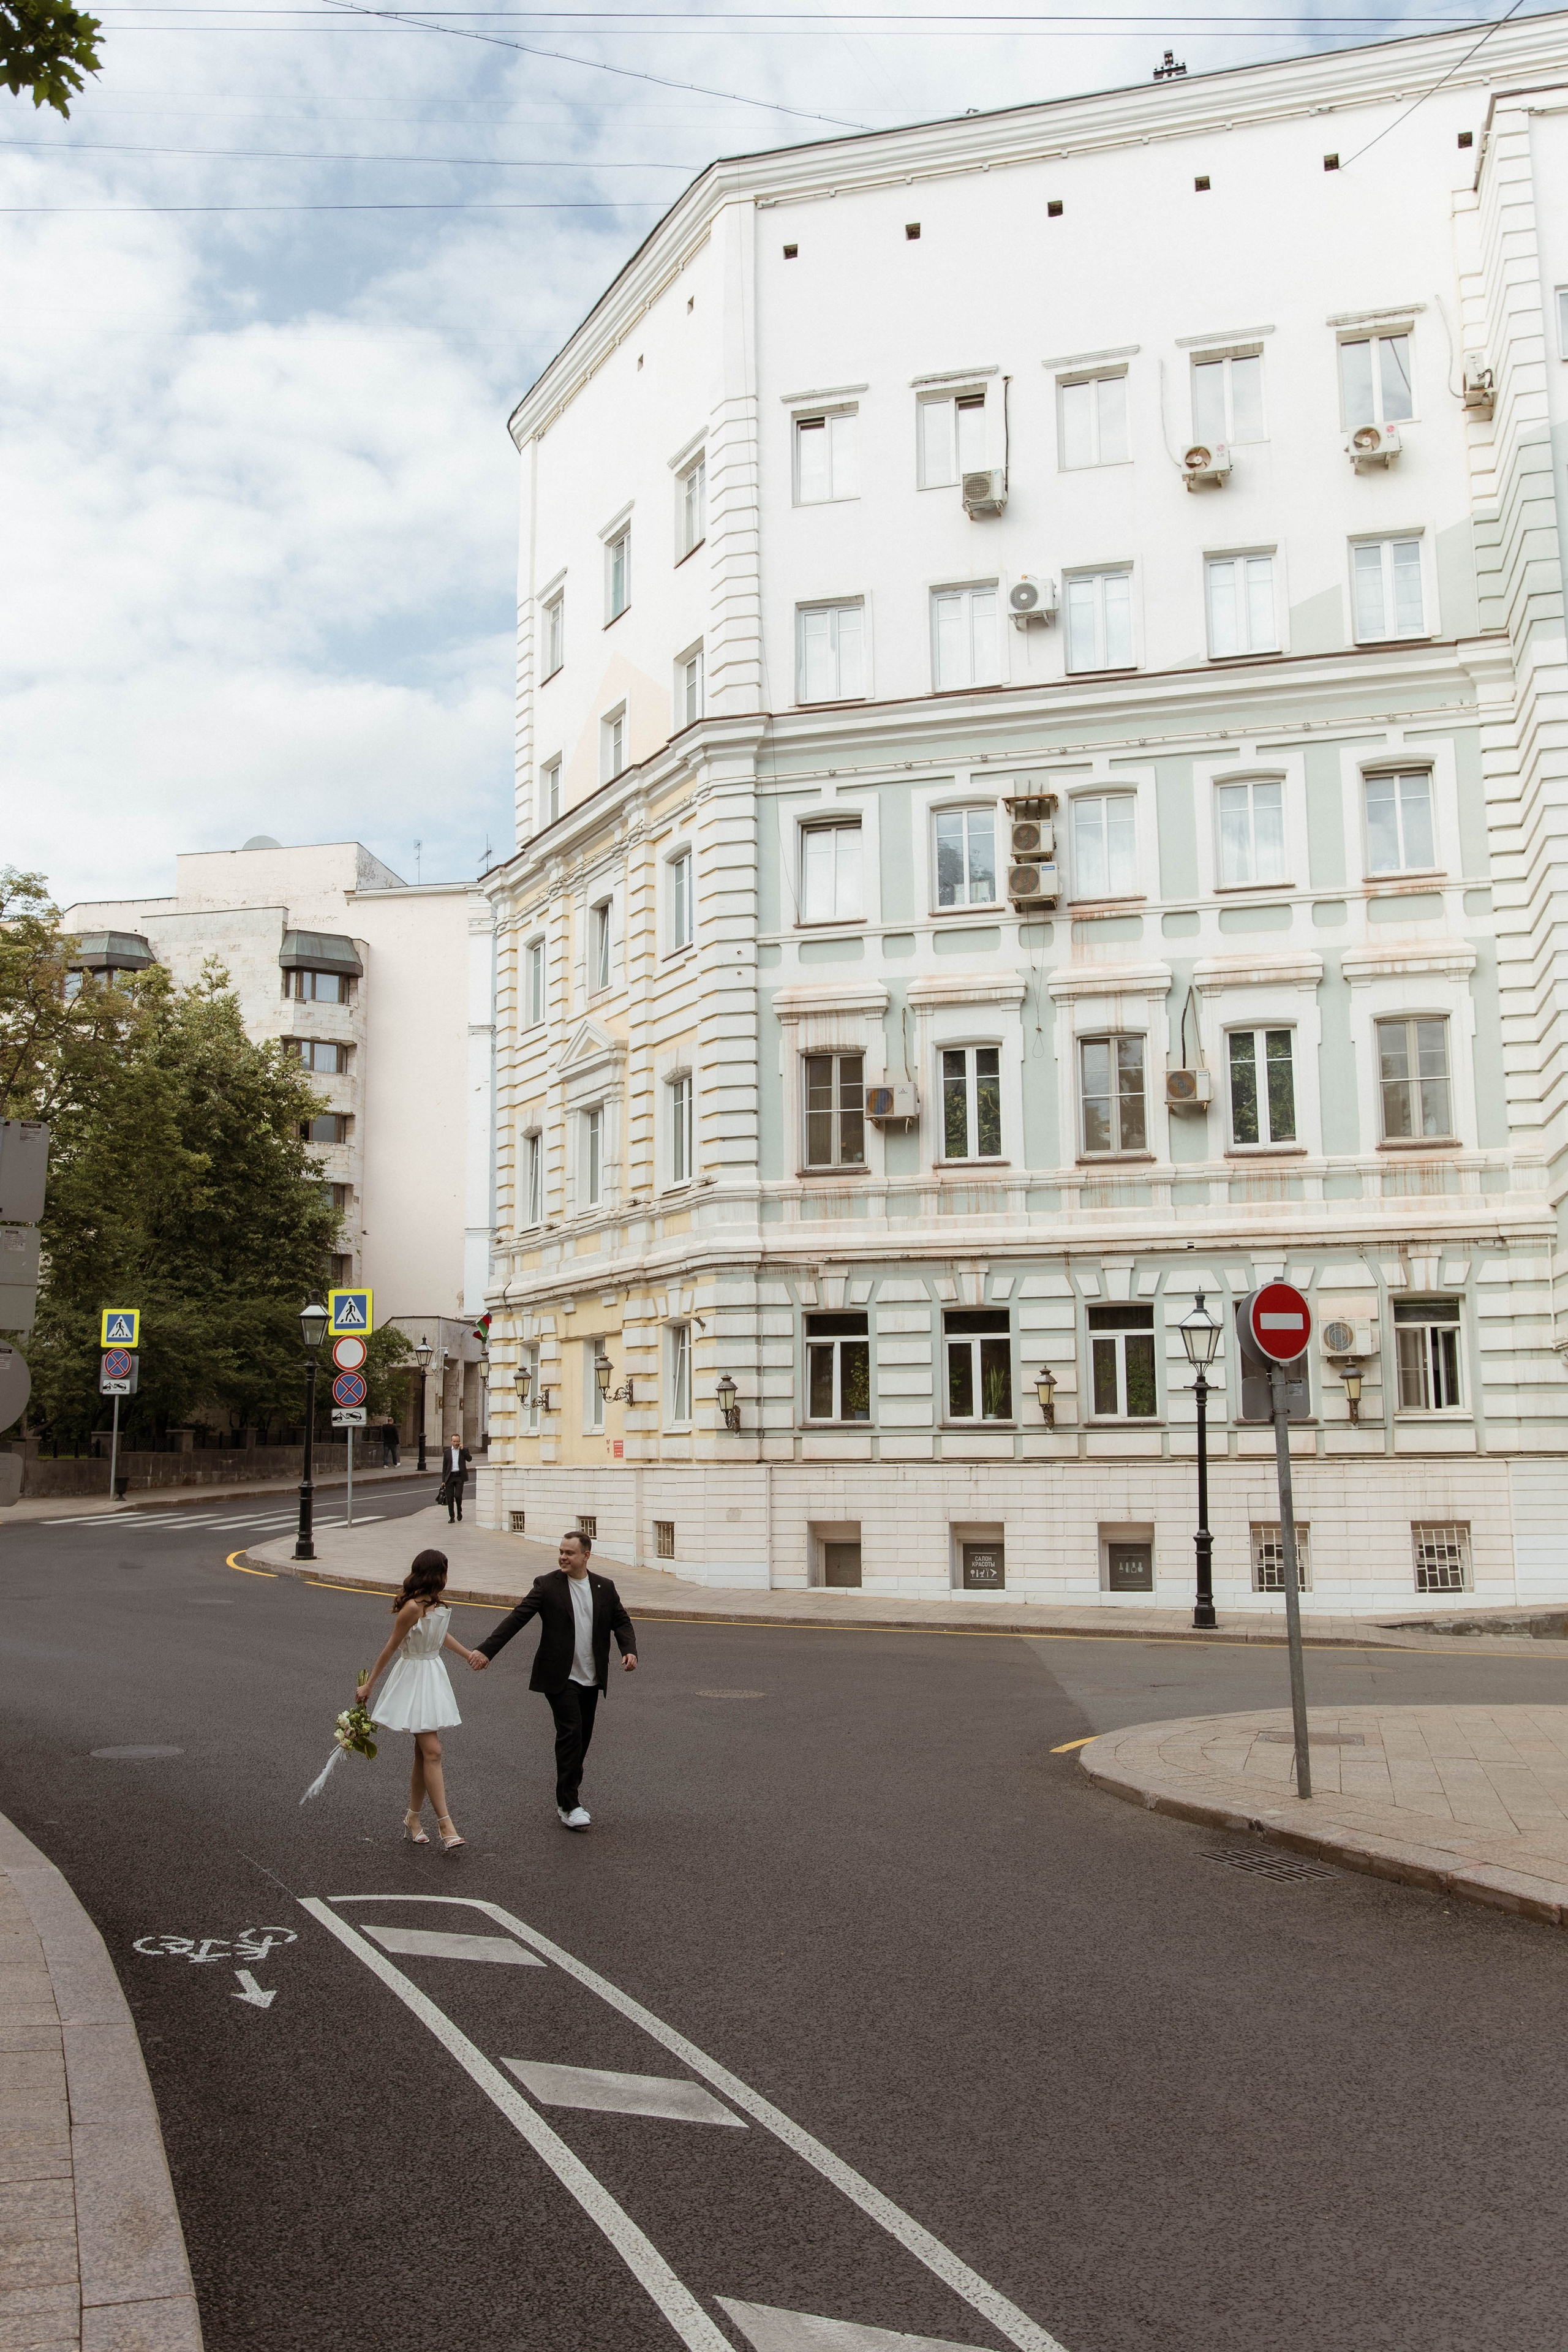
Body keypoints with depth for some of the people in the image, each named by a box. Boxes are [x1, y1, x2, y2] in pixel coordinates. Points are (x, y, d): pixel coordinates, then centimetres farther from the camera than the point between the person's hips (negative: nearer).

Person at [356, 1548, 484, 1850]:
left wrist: (468, 1654, 28)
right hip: (414, 1677, -9)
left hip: (434, 1675, 9)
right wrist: (369, 1685, -6)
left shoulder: (435, 1604, 6)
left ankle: (413, 1818, 22)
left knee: (424, 1753, 11)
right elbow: (391, 1646, -13)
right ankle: (445, 1825, -11)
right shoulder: (413, 1607, -20)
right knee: (432, 1752, -11)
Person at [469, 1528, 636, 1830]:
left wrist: (629, 1650, -9)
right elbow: (517, 1618, -10)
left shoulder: (605, 1588, 7)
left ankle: (567, 1795, 25)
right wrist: (487, 1649, -19)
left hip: (591, 1679, 4)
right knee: (571, 1733, -12)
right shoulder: (547, 1585, -5)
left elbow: (621, 1622, 11)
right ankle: (568, 1805, -6)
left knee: (582, 1738, 10)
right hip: (560, 1677, -4)